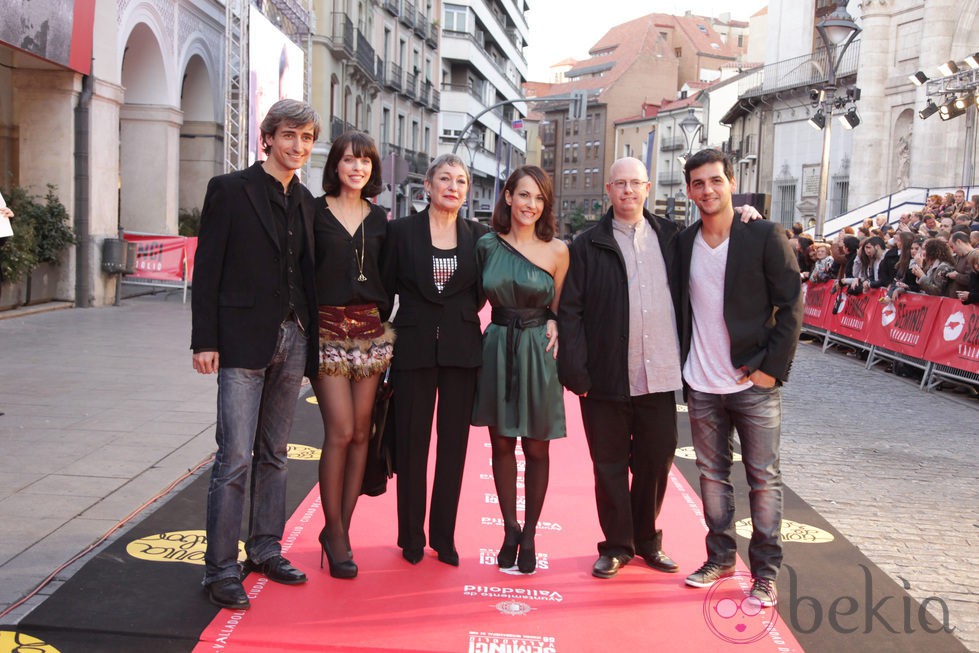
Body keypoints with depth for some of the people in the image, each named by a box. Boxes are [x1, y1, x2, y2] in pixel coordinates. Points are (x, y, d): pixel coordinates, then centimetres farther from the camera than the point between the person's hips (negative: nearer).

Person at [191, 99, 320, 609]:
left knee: (273, 455, 13)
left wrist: (310, 338, 10)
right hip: (243, 341, -6)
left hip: (292, 339, 6)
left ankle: (265, 552, 24)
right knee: (235, 458, -6)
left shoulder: (305, 201, 13)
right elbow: (207, 270, -7)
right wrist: (205, 341, -11)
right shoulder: (229, 189, -3)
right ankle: (220, 569, 3)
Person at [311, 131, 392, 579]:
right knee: (340, 432, -9)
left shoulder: (378, 218, 12)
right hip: (328, 329, -4)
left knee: (360, 432, 5)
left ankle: (340, 529, 15)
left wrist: (383, 320, 7)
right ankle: (335, 532, 4)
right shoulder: (315, 212, 1)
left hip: (370, 331, 4)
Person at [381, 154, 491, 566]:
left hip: (462, 350, 2)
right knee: (411, 444, 5)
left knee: (453, 444, 8)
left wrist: (462, 314, 0)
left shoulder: (478, 236, 5)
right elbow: (387, 286, 3)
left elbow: (482, 291, 11)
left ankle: (444, 536, 20)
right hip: (414, 348, -2)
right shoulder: (402, 231, 0)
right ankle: (411, 536, 19)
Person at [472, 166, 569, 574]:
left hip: (538, 352, -1)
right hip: (497, 348, 2)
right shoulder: (487, 245, 2)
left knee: (536, 448, 5)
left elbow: (559, 307, 7)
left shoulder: (557, 251, -2)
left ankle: (529, 535, 21)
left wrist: (553, 325, -11)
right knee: (502, 444, 9)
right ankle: (510, 531, 24)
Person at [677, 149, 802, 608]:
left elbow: (791, 306, -8)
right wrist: (682, 365, 5)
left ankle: (765, 572, 15)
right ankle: (720, 556, 27)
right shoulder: (683, 243, 5)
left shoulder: (765, 237, -7)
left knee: (764, 479, 4)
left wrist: (773, 368, -12)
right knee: (712, 473, 13)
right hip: (702, 385, 4)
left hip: (754, 383, -4)